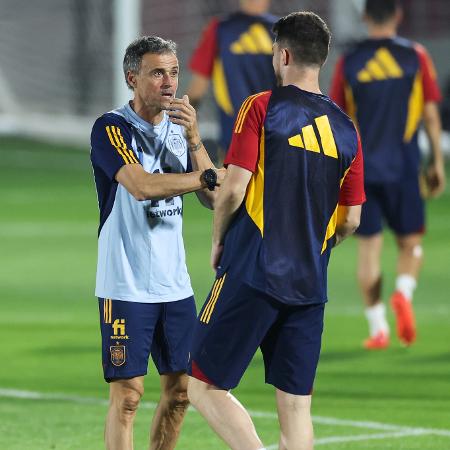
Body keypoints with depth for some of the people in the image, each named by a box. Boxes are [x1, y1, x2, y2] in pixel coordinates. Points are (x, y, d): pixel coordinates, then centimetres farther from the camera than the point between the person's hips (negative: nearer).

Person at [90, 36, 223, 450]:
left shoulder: (180, 128, 12)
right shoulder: (112, 129, -8)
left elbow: (213, 198, 3)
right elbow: (141, 185, -23)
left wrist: (194, 139, -10)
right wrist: (208, 176, -15)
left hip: (175, 285, 6)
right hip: (126, 286, -6)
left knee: (180, 390, 7)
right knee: (127, 393, -8)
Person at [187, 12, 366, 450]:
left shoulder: (261, 108, -6)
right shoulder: (345, 128, 9)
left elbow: (233, 188, -12)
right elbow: (350, 220, 10)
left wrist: (218, 241, 5)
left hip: (253, 276, -5)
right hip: (310, 288, 5)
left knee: (203, 386, 1)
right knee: (296, 406, 7)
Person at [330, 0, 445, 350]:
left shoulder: (349, 62, 1)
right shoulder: (416, 57, -2)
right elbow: (431, 114, -1)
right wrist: (438, 163, 7)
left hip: (361, 166, 1)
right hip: (403, 166, -1)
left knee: (369, 245, 6)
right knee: (411, 242, 10)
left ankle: (377, 328, 1)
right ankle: (404, 292, -19)